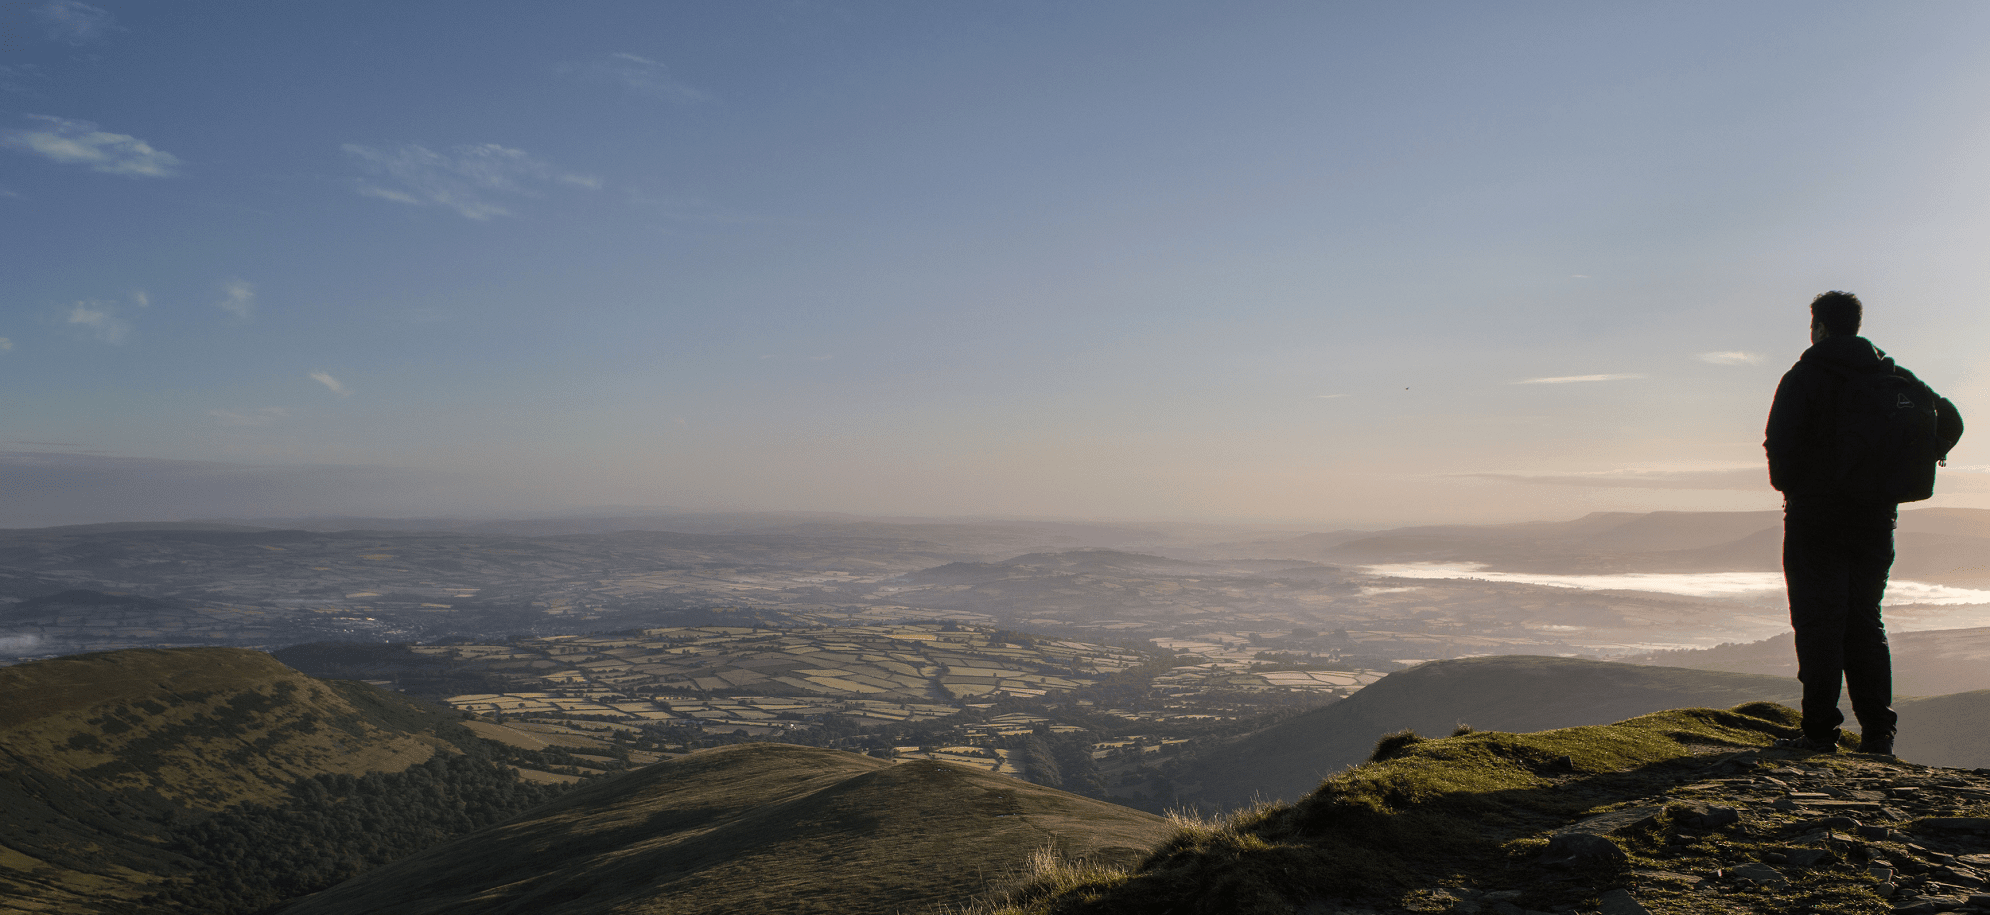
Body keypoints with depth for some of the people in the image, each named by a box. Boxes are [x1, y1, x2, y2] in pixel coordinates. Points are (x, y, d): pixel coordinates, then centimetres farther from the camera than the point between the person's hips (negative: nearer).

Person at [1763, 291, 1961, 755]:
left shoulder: (1803, 377, -7)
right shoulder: (1895, 377, 9)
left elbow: (1781, 443, -17)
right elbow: (1948, 423, 10)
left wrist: (1788, 484, 1)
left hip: (1815, 515, -5)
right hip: (1876, 518, 5)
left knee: (1819, 624, -2)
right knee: (1866, 621, 13)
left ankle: (1820, 730, -3)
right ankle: (1877, 732, 13)